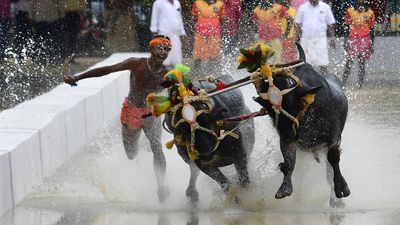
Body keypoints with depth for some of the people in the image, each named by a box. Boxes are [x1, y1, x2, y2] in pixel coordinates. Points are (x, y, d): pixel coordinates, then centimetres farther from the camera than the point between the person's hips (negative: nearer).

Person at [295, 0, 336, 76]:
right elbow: (298, 24, 8)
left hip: (320, 39, -1)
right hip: (306, 39, 1)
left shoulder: (325, 7, 2)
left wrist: (332, 38, 2)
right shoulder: (303, 8, 4)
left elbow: (330, 24, 6)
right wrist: (298, 38, 2)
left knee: (323, 63, -4)